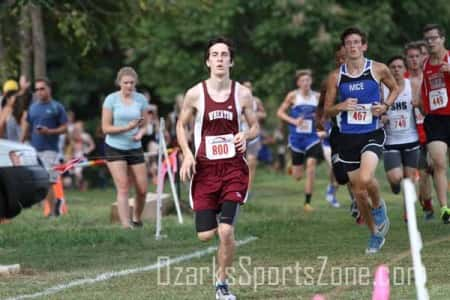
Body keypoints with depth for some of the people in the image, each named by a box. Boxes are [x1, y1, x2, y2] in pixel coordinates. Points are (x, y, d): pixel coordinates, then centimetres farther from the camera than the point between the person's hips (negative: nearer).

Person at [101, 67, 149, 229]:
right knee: (123, 188, -12)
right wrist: (127, 127, -21)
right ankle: (126, 224, -13)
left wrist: (140, 133, -14)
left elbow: (143, 125, 9)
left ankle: (137, 219, 24)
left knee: (142, 189, 1)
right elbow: (105, 128, -7)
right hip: (115, 148, -3)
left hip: (135, 148, 3)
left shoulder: (141, 99, 3)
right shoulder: (111, 99, -6)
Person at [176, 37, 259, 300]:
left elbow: (255, 127, 11)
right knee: (206, 234, -2)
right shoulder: (195, 94, -2)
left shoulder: (243, 93, -1)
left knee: (226, 230, -15)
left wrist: (246, 136, -12)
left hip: (234, 168, -1)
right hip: (205, 168, 1)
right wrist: (187, 154, -5)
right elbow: (182, 125, 11)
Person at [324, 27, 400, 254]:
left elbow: (394, 88, 17)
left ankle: (378, 207, 5)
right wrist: (341, 106, -14)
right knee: (358, 192, 7)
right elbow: (327, 111, 7)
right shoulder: (336, 77, 1)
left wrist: (385, 105, -3)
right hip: (346, 138, 3)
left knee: (366, 179, -28)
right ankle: (376, 234, 27)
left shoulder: (378, 70, -2)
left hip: (372, 134, -3)